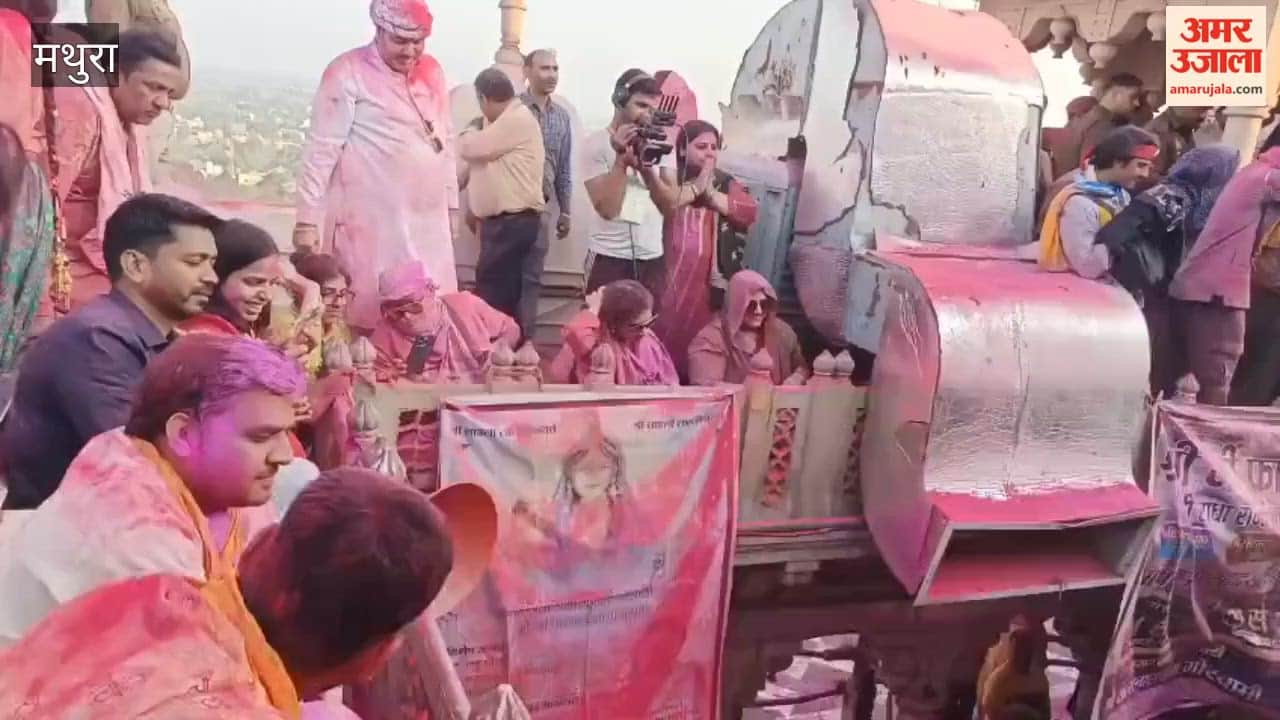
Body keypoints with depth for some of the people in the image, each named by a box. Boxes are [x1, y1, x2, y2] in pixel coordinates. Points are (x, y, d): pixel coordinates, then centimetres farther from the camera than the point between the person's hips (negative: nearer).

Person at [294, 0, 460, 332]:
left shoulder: (432, 70, 13)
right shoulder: (348, 73, -6)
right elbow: (322, 149, -9)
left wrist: (451, 203, 18)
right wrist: (307, 220, -12)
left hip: (428, 224, 6)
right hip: (372, 224, -6)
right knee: (370, 317, -2)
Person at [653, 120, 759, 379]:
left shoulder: (724, 184, 12)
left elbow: (750, 212, -3)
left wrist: (711, 194, -8)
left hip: (709, 285, 2)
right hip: (670, 282, -2)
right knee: (667, 341, -1)